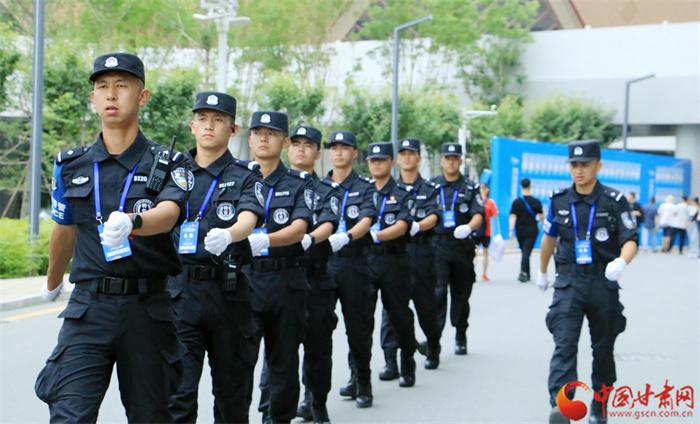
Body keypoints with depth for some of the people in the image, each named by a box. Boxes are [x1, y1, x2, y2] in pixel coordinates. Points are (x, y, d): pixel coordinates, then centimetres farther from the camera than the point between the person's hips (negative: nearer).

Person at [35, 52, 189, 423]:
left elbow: (167, 214, -20)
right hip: (88, 308, 1)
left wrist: (130, 222, -42)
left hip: (148, 309, -1)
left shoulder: (168, 164, 0)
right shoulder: (71, 166, 9)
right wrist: (52, 282, 38)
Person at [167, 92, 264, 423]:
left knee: (232, 389, 11)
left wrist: (227, 236, -37)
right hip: (179, 291, 0)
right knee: (178, 389, -8)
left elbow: (248, 219, -15)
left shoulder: (245, 177, 4)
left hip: (229, 293, 0)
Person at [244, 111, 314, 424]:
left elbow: (299, 229, -10)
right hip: (243, 278, 0)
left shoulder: (299, 183, 5)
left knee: (283, 360, 8)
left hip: (286, 282, 0)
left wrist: (264, 240, -30)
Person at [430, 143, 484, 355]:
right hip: (437, 244, -1)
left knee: (461, 294, 9)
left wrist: (468, 227, -24)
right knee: (438, 291, -15)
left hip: (462, 246, 1)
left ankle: (460, 337, 24)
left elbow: (478, 215, -3)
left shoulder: (471, 188, 8)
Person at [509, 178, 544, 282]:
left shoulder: (516, 201, -1)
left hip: (520, 231, 2)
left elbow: (512, 216, -9)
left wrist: (511, 230, -11)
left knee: (524, 251, 15)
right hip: (532, 230, -2)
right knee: (527, 252, -7)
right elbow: (541, 217, 1)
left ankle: (527, 274, 22)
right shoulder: (536, 202, -3)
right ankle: (523, 272, -25)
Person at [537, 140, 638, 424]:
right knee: (564, 344, -16)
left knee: (603, 348, 11)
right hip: (568, 281, 1)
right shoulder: (559, 200, 4)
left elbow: (630, 239, -9)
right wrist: (542, 272, 27)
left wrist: (621, 262, -31)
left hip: (603, 281, 0)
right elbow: (549, 237, 18)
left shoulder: (614, 201, -4)